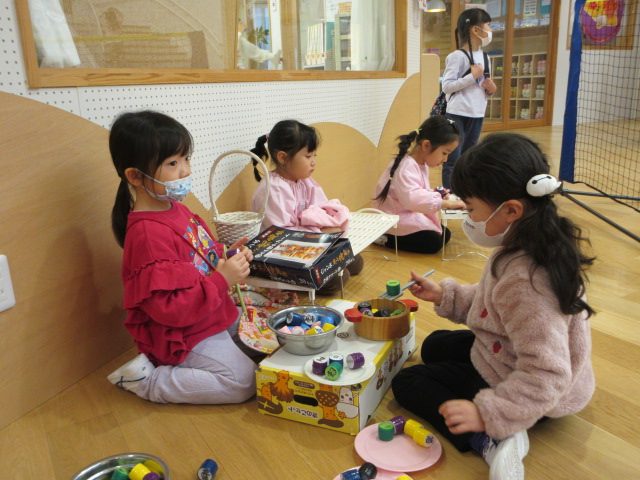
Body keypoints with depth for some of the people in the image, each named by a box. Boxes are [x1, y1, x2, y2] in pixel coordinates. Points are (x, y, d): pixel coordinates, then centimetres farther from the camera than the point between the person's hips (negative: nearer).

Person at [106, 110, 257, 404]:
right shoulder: (147, 233, -27)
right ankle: (148, 380, -4)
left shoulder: (177, 210, 4)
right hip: (183, 336, -10)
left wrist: (225, 256, -2)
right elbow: (167, 308, -29)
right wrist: (222, 279, -27)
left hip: (217, 317, 10)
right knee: (244, 382, -16)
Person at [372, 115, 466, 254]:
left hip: (412, 214, 11)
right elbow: (413, 198, -40)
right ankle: (384, 239, -6)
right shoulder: (406, 167, -26)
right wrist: (446, 203, -38)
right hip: (395, 218, -11)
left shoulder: (422, 164, 6)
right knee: (433, 242, -16)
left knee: (445, 235, 9)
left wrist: (436, 195, -3)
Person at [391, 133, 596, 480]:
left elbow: (544, 376, -38)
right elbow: (496, 303, 5)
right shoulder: (534, 244, -11)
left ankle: (492, 441, -15)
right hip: (512, 357, 10)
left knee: (407, 383, 0)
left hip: (535, 394, -10)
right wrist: (445, 295, 0)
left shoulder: (523, 280, -41)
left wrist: (487, 414, -40)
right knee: (434, 346, 28)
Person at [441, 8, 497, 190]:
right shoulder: (457, 56, -10)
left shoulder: (485, 57, 13)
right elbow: (446, 86, -16)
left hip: (477, 115, 8)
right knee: (453, 159, -4)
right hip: (458, 115, -7)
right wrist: (472, 76, -17)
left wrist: (492, 89, -1)